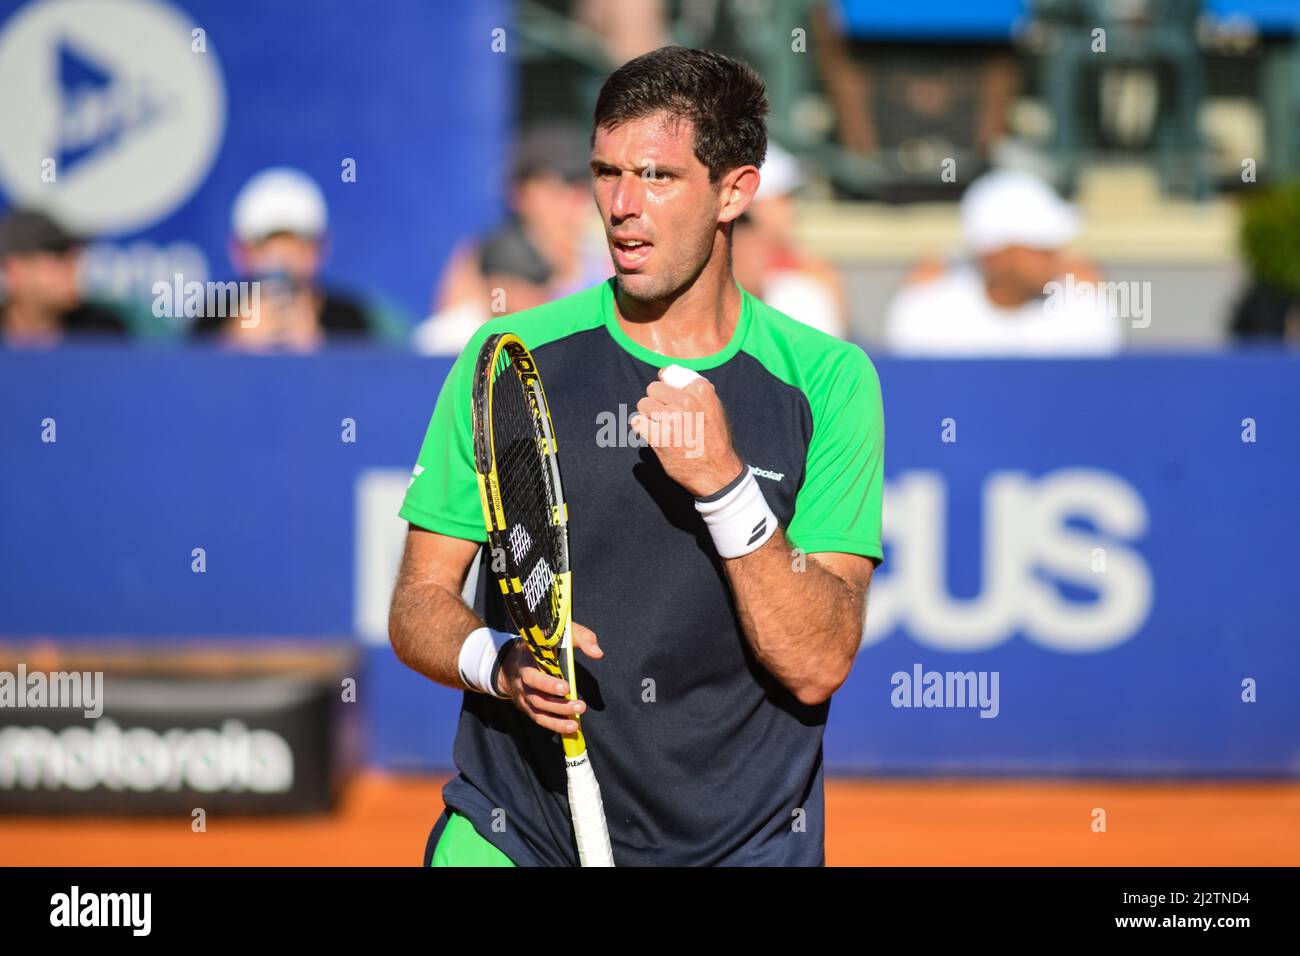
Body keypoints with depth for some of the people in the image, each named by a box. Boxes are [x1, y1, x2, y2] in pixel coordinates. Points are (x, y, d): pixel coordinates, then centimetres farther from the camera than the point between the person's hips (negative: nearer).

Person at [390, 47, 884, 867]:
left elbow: (817, 667, -9)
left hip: (745, 841, -1)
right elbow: (418, 606, 3)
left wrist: (724, 485, -20)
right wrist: (499, 663, -17)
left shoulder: (826, 381, -2)